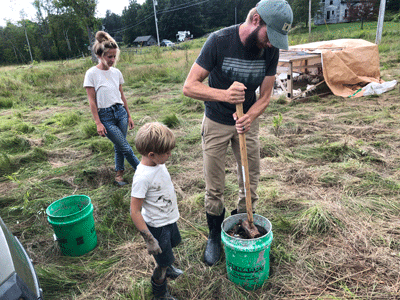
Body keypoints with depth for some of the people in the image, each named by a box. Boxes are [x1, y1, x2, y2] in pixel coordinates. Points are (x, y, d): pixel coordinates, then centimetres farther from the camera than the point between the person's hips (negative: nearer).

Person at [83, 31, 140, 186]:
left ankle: (119, 173, 29)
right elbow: (92, 101, -7)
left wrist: (129, 116, 15)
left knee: (119, 147, 11)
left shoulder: (116, 72, 6)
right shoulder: (92, 73, -7)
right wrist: (98, 123, -10)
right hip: (106, 116, -4)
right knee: (126, 148, -4)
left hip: (121, 112, 4)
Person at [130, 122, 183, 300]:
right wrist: (149, 239, -24)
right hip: (157, 226, -8)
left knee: (171, 245, 31)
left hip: (169, 219, 8)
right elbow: (134, 212, -28)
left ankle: (166, 267, 62)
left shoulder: (158, 163, -8)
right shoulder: (142, 177, -34)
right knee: (163, 262, 10)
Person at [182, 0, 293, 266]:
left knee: (251, 183, 8)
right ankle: (215, 236, 28)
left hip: (247, 121, 3)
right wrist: (224, 95, -38)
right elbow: (189, 86, -22)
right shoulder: (219, 41, -21)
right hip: (216, 124, -3)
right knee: (215, 188, 5)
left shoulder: (271, 50, -10)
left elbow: (265, 97, -5)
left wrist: (249, 118, -25)